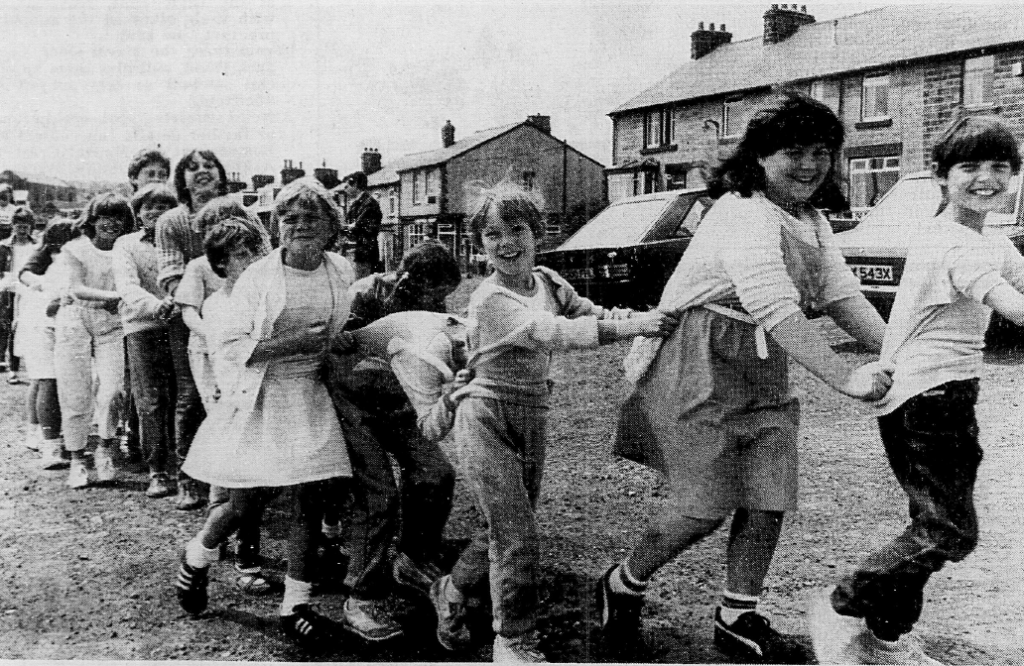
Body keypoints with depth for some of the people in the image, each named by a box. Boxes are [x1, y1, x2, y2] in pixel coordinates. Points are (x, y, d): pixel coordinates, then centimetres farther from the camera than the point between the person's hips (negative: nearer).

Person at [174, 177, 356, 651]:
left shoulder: (342, 271, 4)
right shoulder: (257, 277, -8)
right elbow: (230, 346, -10)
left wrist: (336, 338, 2)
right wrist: (293, 343, -20)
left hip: (311, 398, 3)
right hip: (259, 398, -3)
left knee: (309, 502, 1)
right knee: (245, 504, 2)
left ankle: (296, 606, 16)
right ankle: (196, 559, 36)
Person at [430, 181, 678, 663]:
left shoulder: (548, 281, 6)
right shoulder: (489, 299, -18)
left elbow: (592, 315, 3)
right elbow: (553, 332, -30)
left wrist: (643, 317, -15)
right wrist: (630, 327, -36)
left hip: (532, 420, 7)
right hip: (487, 419, -7)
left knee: (505, 529, 14)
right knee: (516, 536, -7)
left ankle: (453, 591, 40)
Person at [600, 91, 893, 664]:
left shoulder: (812, 221, 13)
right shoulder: (744, 215, -18)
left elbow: (842, 295, 6)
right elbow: (776, 310, -30)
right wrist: (845, 378, -34)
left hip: (765, 374, 9)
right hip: (703, 366, -9)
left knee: (769, 499, 4)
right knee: (706, 507, -4)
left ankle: (739, 619, 22)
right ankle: (622, 585, 20)